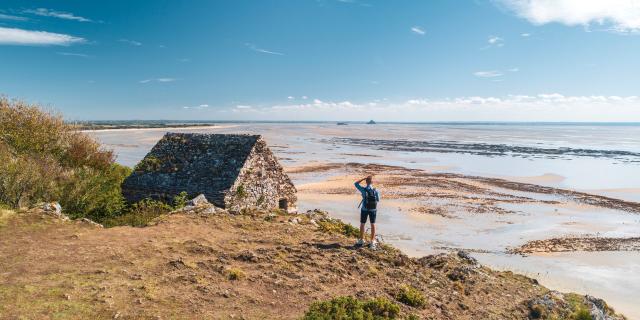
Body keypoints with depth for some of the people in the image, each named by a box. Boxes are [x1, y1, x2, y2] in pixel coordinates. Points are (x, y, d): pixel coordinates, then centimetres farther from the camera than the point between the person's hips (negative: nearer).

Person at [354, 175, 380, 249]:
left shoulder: (363, 190, -17)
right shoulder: (375, 190, -13)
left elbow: (356, 183, -1)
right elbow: (378, 199, 2)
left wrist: (364, 178, -5)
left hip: (364, 209, -1)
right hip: (373, 209, 1)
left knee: (362, 224, 14)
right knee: (373, 224, 12)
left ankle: (361, 240, 23)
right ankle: (373, 241, 16)